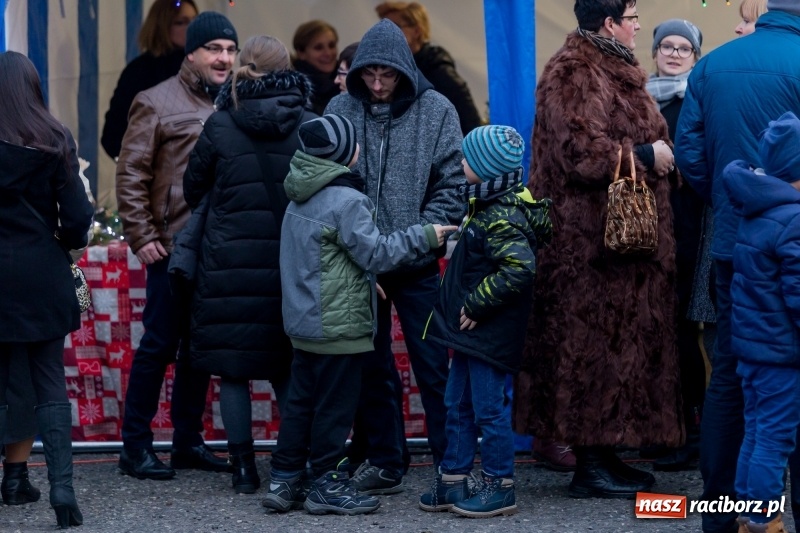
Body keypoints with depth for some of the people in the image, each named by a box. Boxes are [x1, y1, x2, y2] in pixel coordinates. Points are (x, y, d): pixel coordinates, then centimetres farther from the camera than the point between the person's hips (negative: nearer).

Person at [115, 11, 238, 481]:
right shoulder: (158, 103, -3)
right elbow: (131, 175, -4)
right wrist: (142, 236, -9)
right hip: (174, 247, -5)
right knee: (159, 345, -2)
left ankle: (188, 441, 20)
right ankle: (136, 445, 6)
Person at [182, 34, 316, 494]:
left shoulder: (220, 125, -2)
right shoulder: (310, 126, 0)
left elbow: (192, 189, 8)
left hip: (230, 262, -1)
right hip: (290, 262, 2)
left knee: (233, 369, 6)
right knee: (288, 368, 12)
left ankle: (244, 467, 6)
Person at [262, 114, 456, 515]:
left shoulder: (300, 199, 9)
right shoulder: (345, 201, -19)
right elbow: (376, 253, -16)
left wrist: (364, 280, 19)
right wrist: (423, 237, -7)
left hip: (304, 321, 9)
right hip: (339, 326, -9)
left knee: (301, 401, 14)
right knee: (335, 407, 1)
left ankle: (284, 481, 17)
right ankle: (327, 486, 9)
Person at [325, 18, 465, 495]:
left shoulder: (436, 110, -4)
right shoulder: (341, 109, 1)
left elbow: (451, 186, -4)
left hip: (416, 263, -2)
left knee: (433, 366, 1)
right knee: (372, 366, 10)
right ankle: (383, 463, 20)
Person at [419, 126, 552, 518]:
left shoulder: (503, 217, -20)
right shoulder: (490, 207, 11)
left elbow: (519, 269, -32)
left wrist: (477, 306, -24)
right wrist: (464, 311, 14)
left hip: (489, 334, -10)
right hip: (472, 331, 10)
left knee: (488, 409, -1)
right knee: (458, 406, 15)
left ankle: (499, 487, 9)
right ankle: (452, 481, 23)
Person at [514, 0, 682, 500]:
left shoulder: (614, 70, 19)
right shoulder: (574, 75, -13)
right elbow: (582, 153, -23)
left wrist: (657, 153, 14)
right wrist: (647, 156, -15)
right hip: (592, 240, -10)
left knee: (619, 341, 11)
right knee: (596, 342, -7)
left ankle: (605, 454, 16)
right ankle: (591, 464, -2)